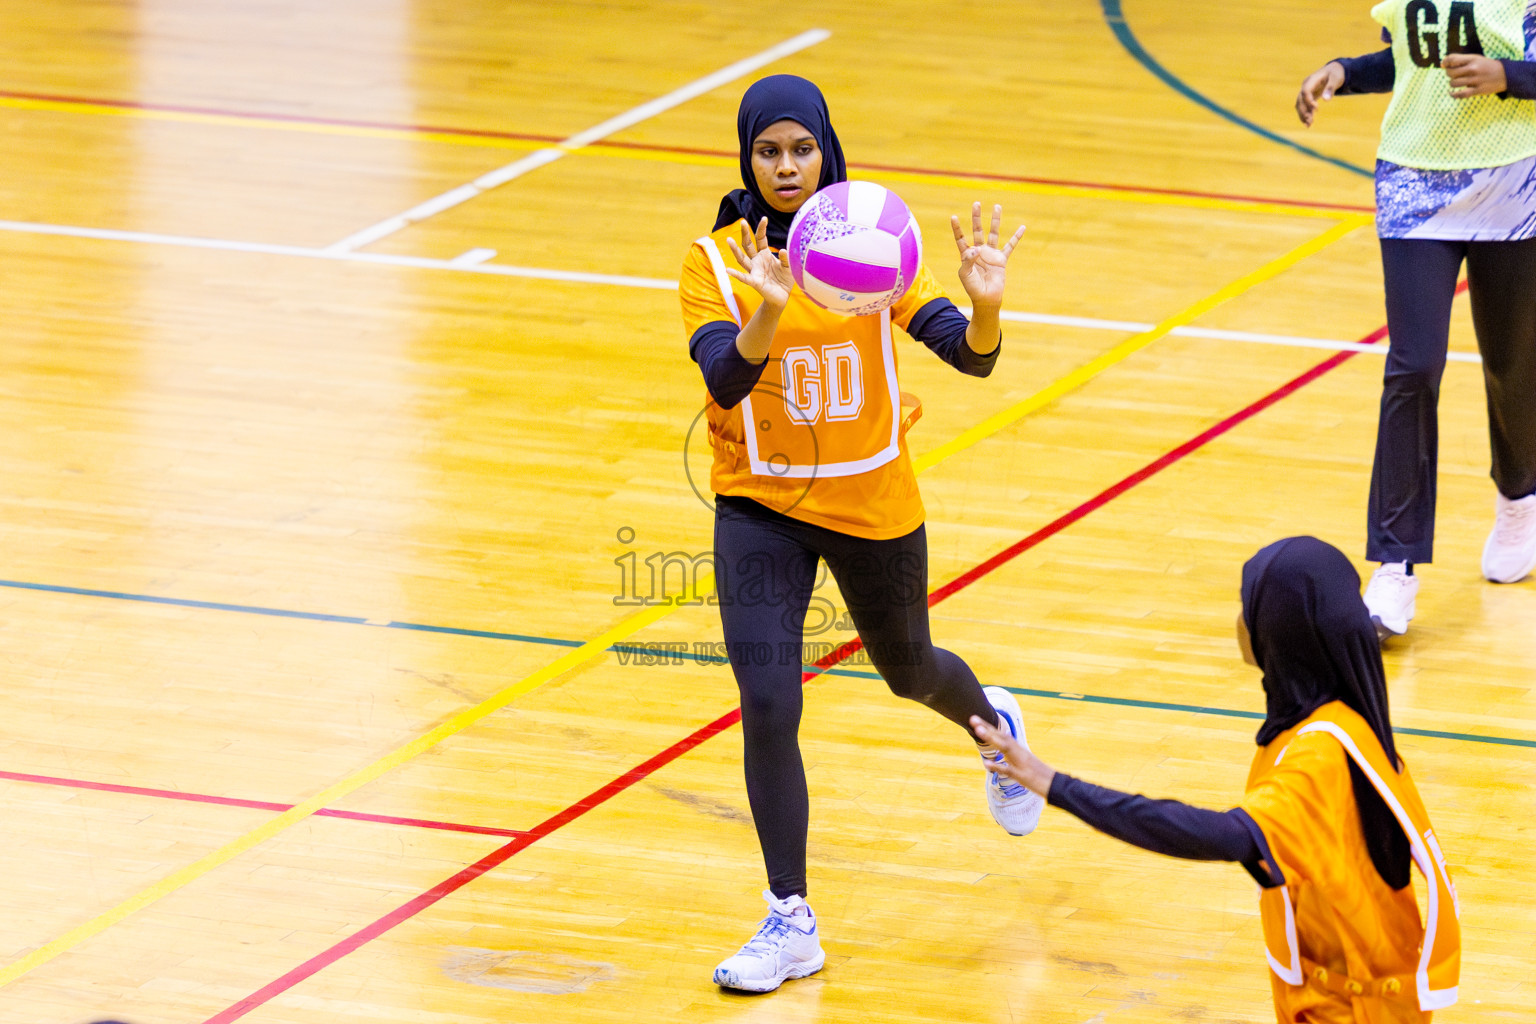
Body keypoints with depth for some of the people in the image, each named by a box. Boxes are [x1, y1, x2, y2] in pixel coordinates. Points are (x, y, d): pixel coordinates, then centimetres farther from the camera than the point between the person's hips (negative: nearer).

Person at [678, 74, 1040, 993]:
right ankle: (792, 924, -1)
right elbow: (725, 379, -26)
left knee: (909, 671, 22)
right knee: (768, 705, -13)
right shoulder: (717, 262, -11)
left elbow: (972, 356, -13)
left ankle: (994, 721, 60)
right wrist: (770, 306, -44)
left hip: (873, 502, 1)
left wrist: (986, 304, -35)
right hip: (761, 508, -1)